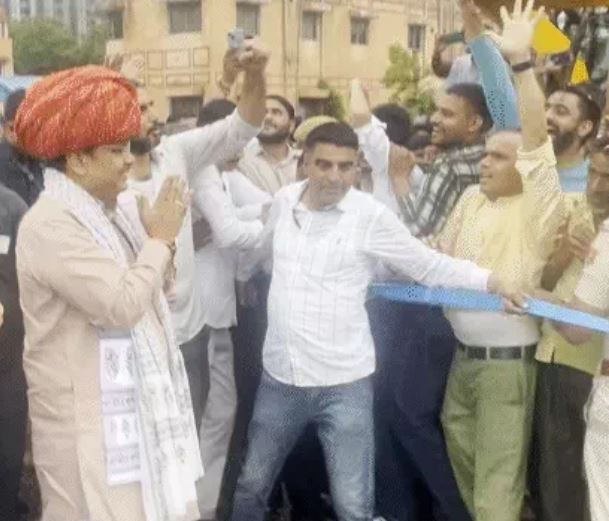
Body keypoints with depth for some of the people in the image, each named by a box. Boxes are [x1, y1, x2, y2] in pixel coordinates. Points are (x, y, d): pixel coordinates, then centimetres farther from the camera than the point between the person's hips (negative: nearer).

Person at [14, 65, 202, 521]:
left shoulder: (107, 212, 8)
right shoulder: (51, 225, -18)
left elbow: (149, 287, 16)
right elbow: (121, 304, -25)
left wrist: (163, 240, -2)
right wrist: (160, 239, -13)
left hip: (135, 408, 8)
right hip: (90, 422, -8)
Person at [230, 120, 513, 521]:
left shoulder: (371, 216, -12)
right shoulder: (285, 201, 1)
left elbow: (430, 266, -8)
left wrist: (495, 282, -18)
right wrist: (242, 275, 36)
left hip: (343, 383, -4)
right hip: (280, 377, 4)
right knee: (252, 487, 20)